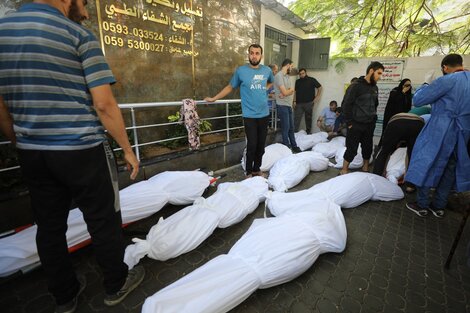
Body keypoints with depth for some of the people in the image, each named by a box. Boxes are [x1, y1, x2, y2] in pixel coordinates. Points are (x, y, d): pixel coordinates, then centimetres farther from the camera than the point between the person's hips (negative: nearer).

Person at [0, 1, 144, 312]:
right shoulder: (79, 35, -6)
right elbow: (104, 104, -15)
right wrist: (128, 149, -6)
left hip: (32, 154, 6)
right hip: (82, 152, -6)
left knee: (49, 226, 17)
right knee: (103, 221, 10)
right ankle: (117, 285, 31)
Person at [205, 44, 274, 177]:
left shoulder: (267, 70, 7)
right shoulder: (241, 70, -3)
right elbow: (230, 87, 6)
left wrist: (265, 89, 10)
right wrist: (214, 98, 5)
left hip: (264, 114, 4)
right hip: (249, 115, -4)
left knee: (261, 145, 8)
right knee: (252, 145, -5)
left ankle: (257, 169, 25)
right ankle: (249, 171, 13)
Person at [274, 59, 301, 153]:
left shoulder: (287, 76, 15)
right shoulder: (279, 76, -12)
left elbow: (292, 91, 7)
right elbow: (285, 92, -17)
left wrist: (288, 91, -14)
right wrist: (291, 90, 2)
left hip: (289, 105, 8)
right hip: (282, 106, -8)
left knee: (291, 127, 13)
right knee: (285, 128, 0)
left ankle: (294, 146, 22)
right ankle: (287, 147, 12)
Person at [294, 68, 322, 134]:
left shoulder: (312, 80, 2)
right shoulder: (297, 81, 12)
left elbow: (320, 88, 5)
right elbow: (295, 91, 12)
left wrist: (317, 97, -2)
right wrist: (294, 101, 3)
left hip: (309, 103, -2)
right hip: (299, 103, 2)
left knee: (308, 118, 7)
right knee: (296, 119, -5)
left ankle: (308, 132, 19)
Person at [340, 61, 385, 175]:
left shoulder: (375, 87, 11)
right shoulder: (356, 86, -10)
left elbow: (375, 104, 22)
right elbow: (346, 104, -13)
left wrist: (373, 119, 12)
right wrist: (349, 122, -13)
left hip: (369, 125, 7)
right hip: (356, 124, -6)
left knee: (367, 148, 12)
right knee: (351, 149, -2)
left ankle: (365, 170, 28)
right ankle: (344, 171, 10)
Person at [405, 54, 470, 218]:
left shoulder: (448, 80, -14)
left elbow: (417, 100, -14)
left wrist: (426, 84, 3)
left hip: (439, 132, -7)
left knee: (425, 166, 5)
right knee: (450, 169, 15)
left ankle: (422, 205, 13)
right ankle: (439, 206, 25)